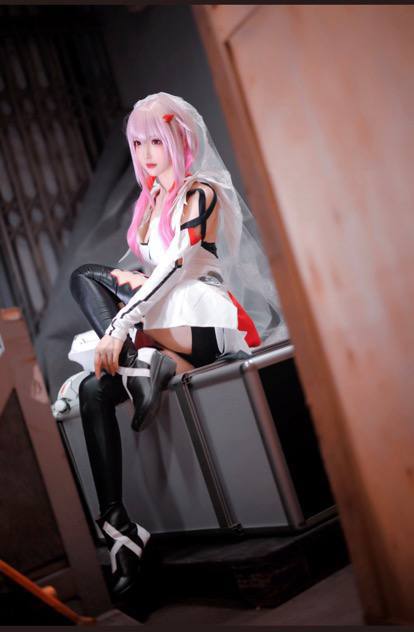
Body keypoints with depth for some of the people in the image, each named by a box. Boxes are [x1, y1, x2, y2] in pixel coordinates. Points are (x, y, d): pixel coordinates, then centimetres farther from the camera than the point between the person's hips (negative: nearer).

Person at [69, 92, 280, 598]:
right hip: (160, 317, 7)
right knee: (94, 390, -23)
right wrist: (124, 277, -2)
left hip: (202, 317, -7)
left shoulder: (200, 193, -2)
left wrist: (120, 323, -25)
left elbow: (178, 265, -16)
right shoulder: (147, 202, 22)